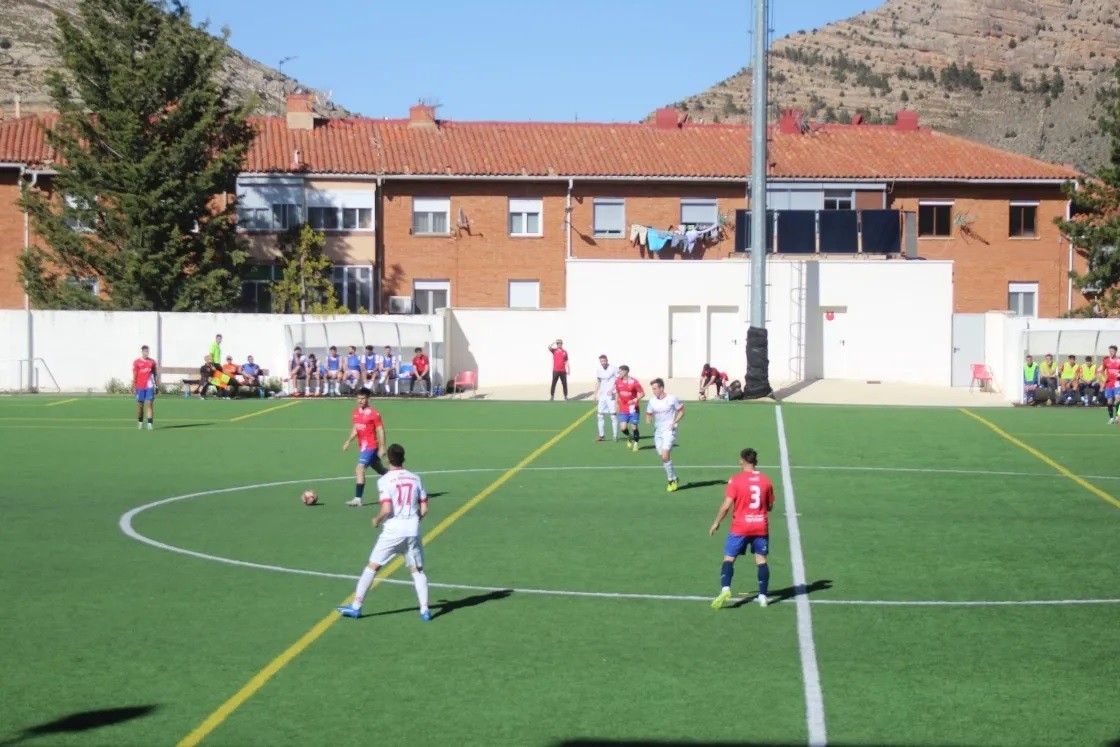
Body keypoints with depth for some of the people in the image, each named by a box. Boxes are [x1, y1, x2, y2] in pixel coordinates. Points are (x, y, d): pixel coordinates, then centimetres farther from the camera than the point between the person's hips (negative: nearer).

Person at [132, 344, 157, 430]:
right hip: (140, 386, 0)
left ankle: (150, 423, -12)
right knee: (140, 404, 8)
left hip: (149, 386, 0)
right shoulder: (136, 362, 1)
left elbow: (155, 373, 12)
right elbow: (134, 375, 2)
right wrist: (134, 387, -2)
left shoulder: (152, 361, 6)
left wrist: (155, 383, 9)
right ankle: (140, 422, 24)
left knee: (149, 404, -8)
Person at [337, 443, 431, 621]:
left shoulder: (385, 479, -6)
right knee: (417, 570, 13)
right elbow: (424, 509, 5)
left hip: (393, 529, -3)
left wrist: (376, 520, 4)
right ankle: (424, 610, 7)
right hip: (413, 529, 3)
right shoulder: (415, 478, 6)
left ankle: (356, 606, 9)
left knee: (372, 566, 7)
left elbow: (386, 509, -16)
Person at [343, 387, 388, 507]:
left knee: (359, 469, -19)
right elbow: (355, 429, 17)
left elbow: (381, 431, -11)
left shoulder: (373, 414, -12)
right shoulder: (356, 412, 9)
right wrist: (348, 441, 3)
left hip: (370, 445, -8)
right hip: (362, 446, 8)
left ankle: (358, 499, -20)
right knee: (380, 470, 20)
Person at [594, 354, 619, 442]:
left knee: (613, 415, -4)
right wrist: (595, 393, 15)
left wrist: (612, 389, -22)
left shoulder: (613, 369, -9)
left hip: (611, 395, -6)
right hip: (602, 395, 6)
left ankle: (615, 436, 2)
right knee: (600, 415, 4)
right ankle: (601, 436, 10)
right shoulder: (599, 370, 7)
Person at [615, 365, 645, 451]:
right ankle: (629, 438, 22)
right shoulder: (618, 382, 1)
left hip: (633, 408, -3)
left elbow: (642, 393, -11)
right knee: (623, 428, -9)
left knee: (634, 427, -1)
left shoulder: (634, 382, -13)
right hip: (623, 409, 3)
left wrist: (635, 400, -27)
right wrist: (617, 404, 17)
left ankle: (635, 443, 22)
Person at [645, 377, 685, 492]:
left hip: (669, 431, -5)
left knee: (665, 456, -18)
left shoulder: (672, 399, -8)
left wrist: (674, 422, -11)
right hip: (657, 431, 5)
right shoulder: (652, 401, 4)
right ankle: (674, 478, 23)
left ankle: (671, 480, -4)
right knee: (663, 457, 6)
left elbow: (681, 411, 2)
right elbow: (649, 414, 13)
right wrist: (648, 419, -11)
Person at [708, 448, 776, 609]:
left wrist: (716, 523, 0)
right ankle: (763, 596, 7)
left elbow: (726, 505, -12)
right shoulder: (766, 481, 3)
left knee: (729, 558, 2)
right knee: (761, 560, 8)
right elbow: (770, 506, 11)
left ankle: (725, 589, -16)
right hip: (761, 527, 3)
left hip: (740, 527, -3)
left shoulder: (736, 480, -8)